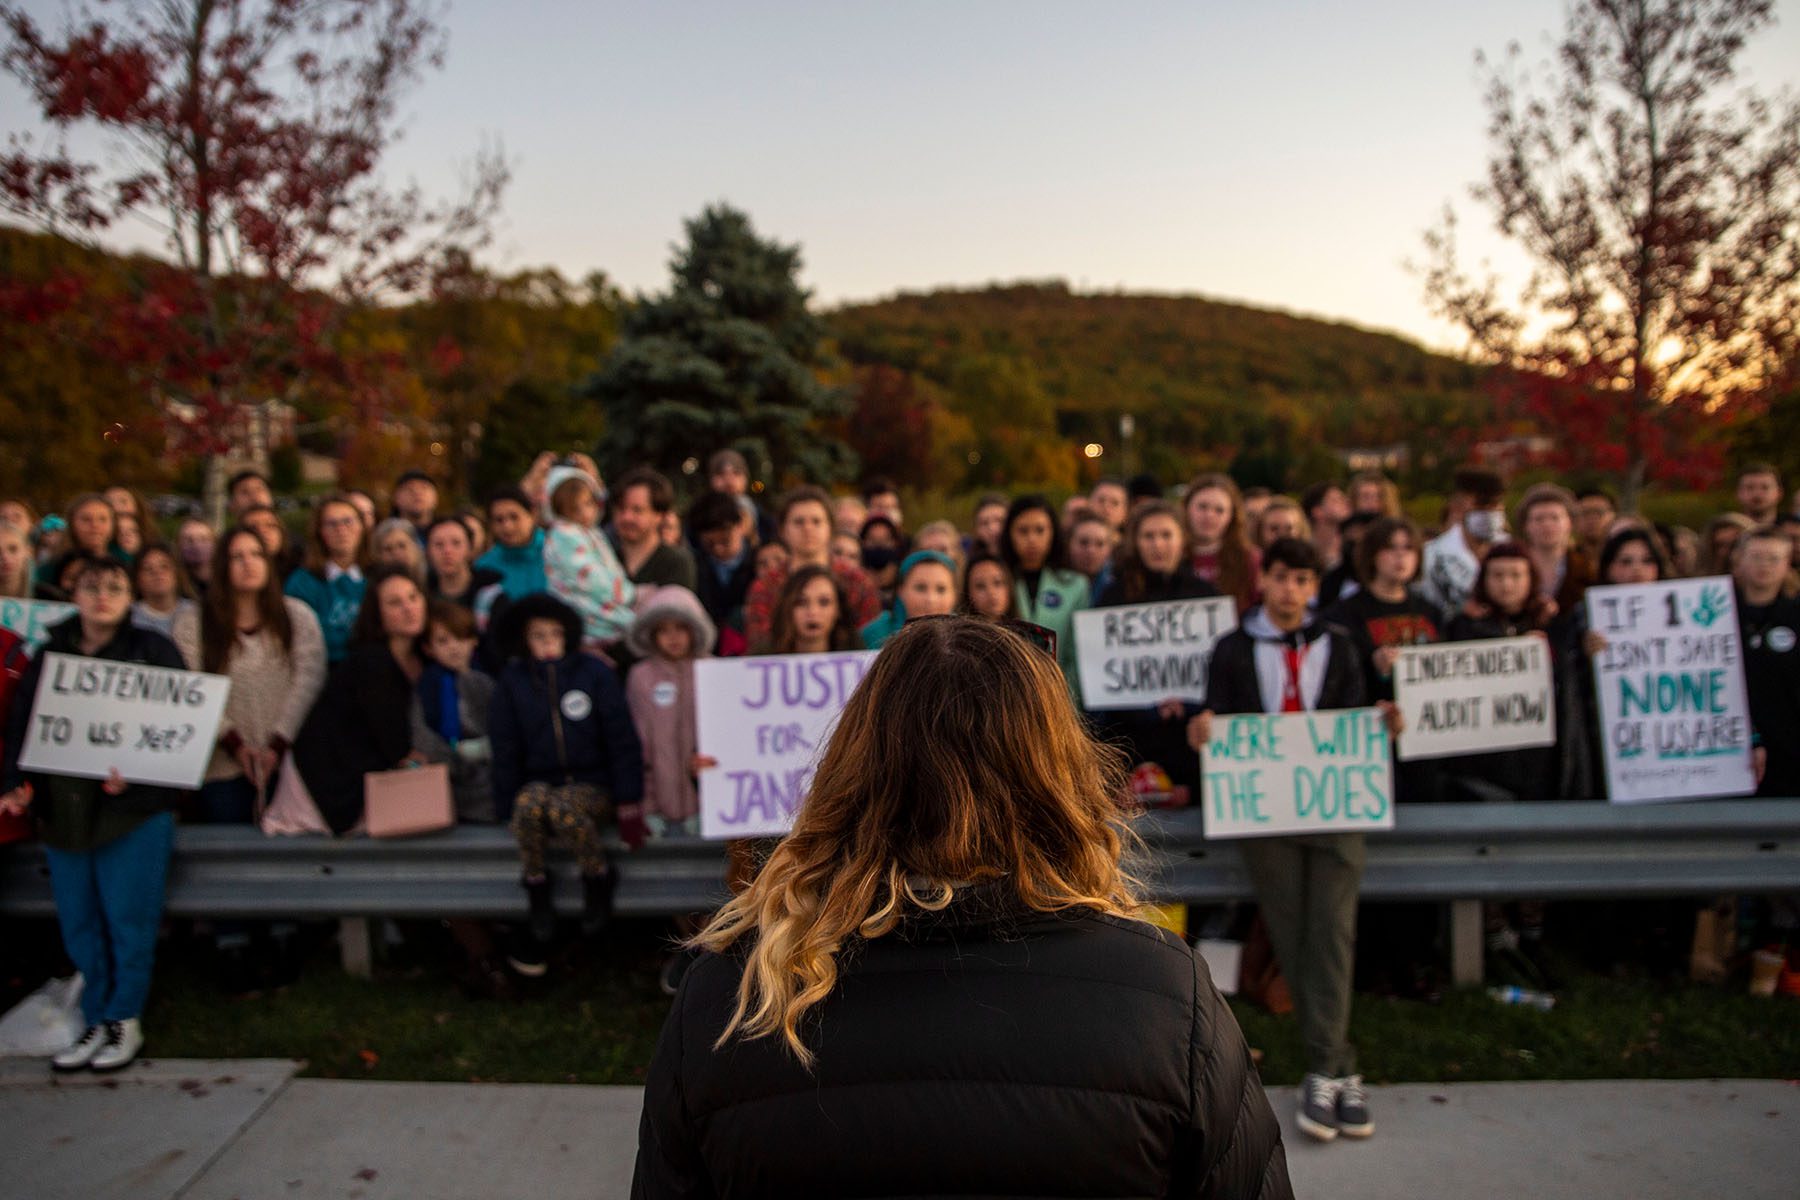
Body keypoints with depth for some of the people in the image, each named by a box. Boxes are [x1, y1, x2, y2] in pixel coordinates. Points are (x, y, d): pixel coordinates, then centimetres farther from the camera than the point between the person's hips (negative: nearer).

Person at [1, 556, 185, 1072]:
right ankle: (96, 1021, 22)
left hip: (132, 810, -4)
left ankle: (125, 1019, 13)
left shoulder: (153, 651, 0)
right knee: (78, 923, 9)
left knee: (128, 920, -2)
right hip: (62, 809, 5)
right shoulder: (50, 655, 13)